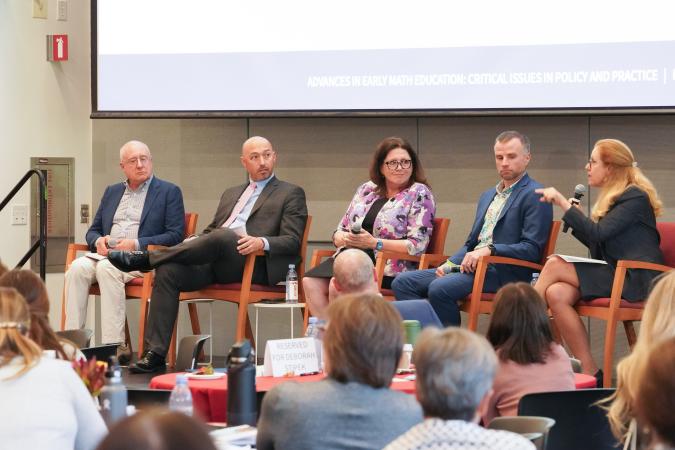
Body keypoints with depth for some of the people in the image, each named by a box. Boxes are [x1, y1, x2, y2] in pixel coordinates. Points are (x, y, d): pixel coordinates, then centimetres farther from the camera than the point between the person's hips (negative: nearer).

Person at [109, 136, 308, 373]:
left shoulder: (291, 194, 13)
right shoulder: (231, 194, 32)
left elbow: (292, 241, 1)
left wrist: (262, 242, -20)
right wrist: (192, 242, 7)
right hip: (213, 262, 5)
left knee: (221, 237, -37)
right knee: (168, 270, -23)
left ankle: (146, 258, -25)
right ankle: (155, 353, -27)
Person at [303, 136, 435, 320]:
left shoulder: (419, 193, 0)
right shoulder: (366, 190, 18)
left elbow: (417, 245, -9)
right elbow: (340, 231, 20)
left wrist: (374, 243, -16)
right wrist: (344, 239, -6)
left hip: (389, 269, -6)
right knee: (310, 283, -21)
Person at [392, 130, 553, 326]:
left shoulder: (535, 196, -3)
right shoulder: (488, 196, 25)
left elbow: (532, 249, -11)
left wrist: (490, 250, -21)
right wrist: (449, 264, 6)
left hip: (503, 273, -8)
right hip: (471, 266, 9)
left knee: (440, 288, -32)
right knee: (403, 282, -7)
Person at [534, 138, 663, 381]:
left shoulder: (636, 198, -8)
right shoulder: (611, 198, 20)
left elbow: (598, 233, -18)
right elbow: (597, 242, 19)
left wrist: (564, 204, -17)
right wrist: (574, 218, 8)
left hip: (635, 279, -8)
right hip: (612, 274, 8)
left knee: (554, 265, -19)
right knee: (556, 294, -20)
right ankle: (590, 374, -20)